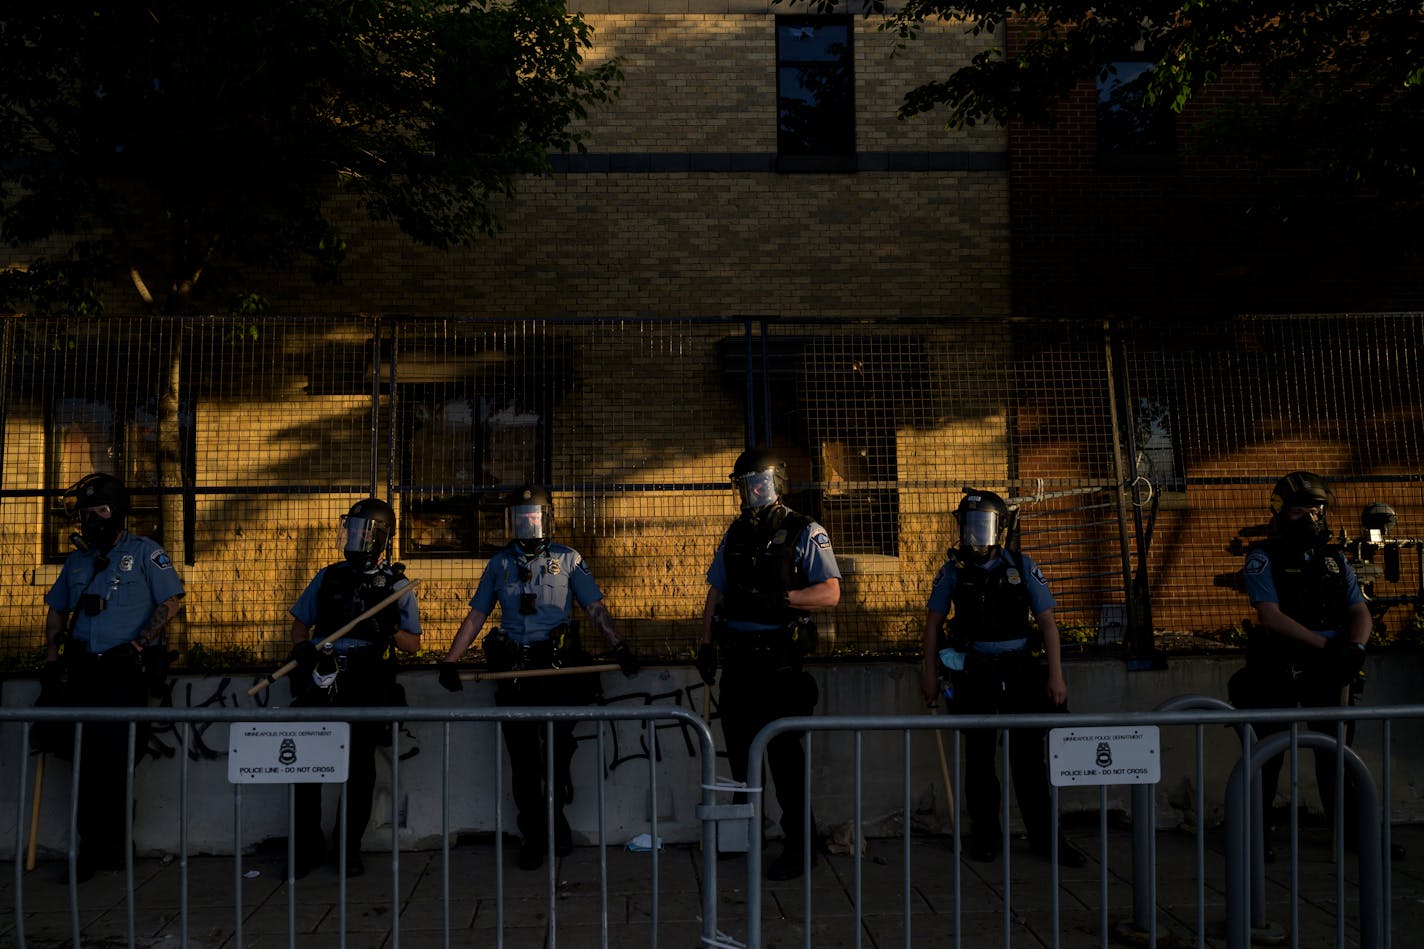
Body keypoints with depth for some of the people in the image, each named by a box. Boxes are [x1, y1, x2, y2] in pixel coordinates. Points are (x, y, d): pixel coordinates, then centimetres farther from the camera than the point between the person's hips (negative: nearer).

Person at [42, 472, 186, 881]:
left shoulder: (144, 552, 1)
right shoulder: (78, 559, 16)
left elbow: (172, 601, -6)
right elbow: (57, 610, 26)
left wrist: (137, 645, -12)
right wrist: (52, 654, 12)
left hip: (126, 672, -4)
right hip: (84, 671, 5)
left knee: (117, 759, -2)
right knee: (87, 761, 5)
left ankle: (111, 847, 9)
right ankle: (92, 846, 14)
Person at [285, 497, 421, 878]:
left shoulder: (396, 585, 6)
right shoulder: (328, 577, 13)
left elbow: (413, 644, 6)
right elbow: (300, 624, 20)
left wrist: (390, 631, -15)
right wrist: (302, 653, 0)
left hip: (367, 680, -2)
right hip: (322, 678, 2)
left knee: (359, 764, 5)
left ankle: (350, 847, 18)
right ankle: (308, 846, 13)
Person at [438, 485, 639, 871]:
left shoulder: (568, 560, 8)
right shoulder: (499, 564, 14)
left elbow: (596, 610, 3)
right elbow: (476, 616, 15)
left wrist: (620, 648, -11)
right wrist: (450, 661, 6)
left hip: (559, 666, -2)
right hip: (514, 671, 2)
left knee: (558, 741, -16)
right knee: (522, 758, 4)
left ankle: (555, 812, 9)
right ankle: (533, 837, 15)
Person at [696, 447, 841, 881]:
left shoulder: (805, 533, -3)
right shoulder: (735, 535, 15)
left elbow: (830, 593, -13)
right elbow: (716, 594, 19)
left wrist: (778, 598, -25)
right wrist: (706, 644, 10)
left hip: (780, 661, -6)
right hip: (738, 658, 6)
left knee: (784, 755, -5)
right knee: (739, 750, 12)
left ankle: (798, 846, 5)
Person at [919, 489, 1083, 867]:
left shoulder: (1021, 567, 1)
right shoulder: (954, 570, 3)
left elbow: (1046, 621, 1)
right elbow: (934, 622, 7)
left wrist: (1055, 674, -5)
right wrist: (930, 673, 2)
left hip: (1020, 670, -1)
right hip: (974, 673, 1)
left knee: (1029, 755, 1)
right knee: (979, 757, 8)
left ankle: (1044, 836, 12)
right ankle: (986, 836, 20)